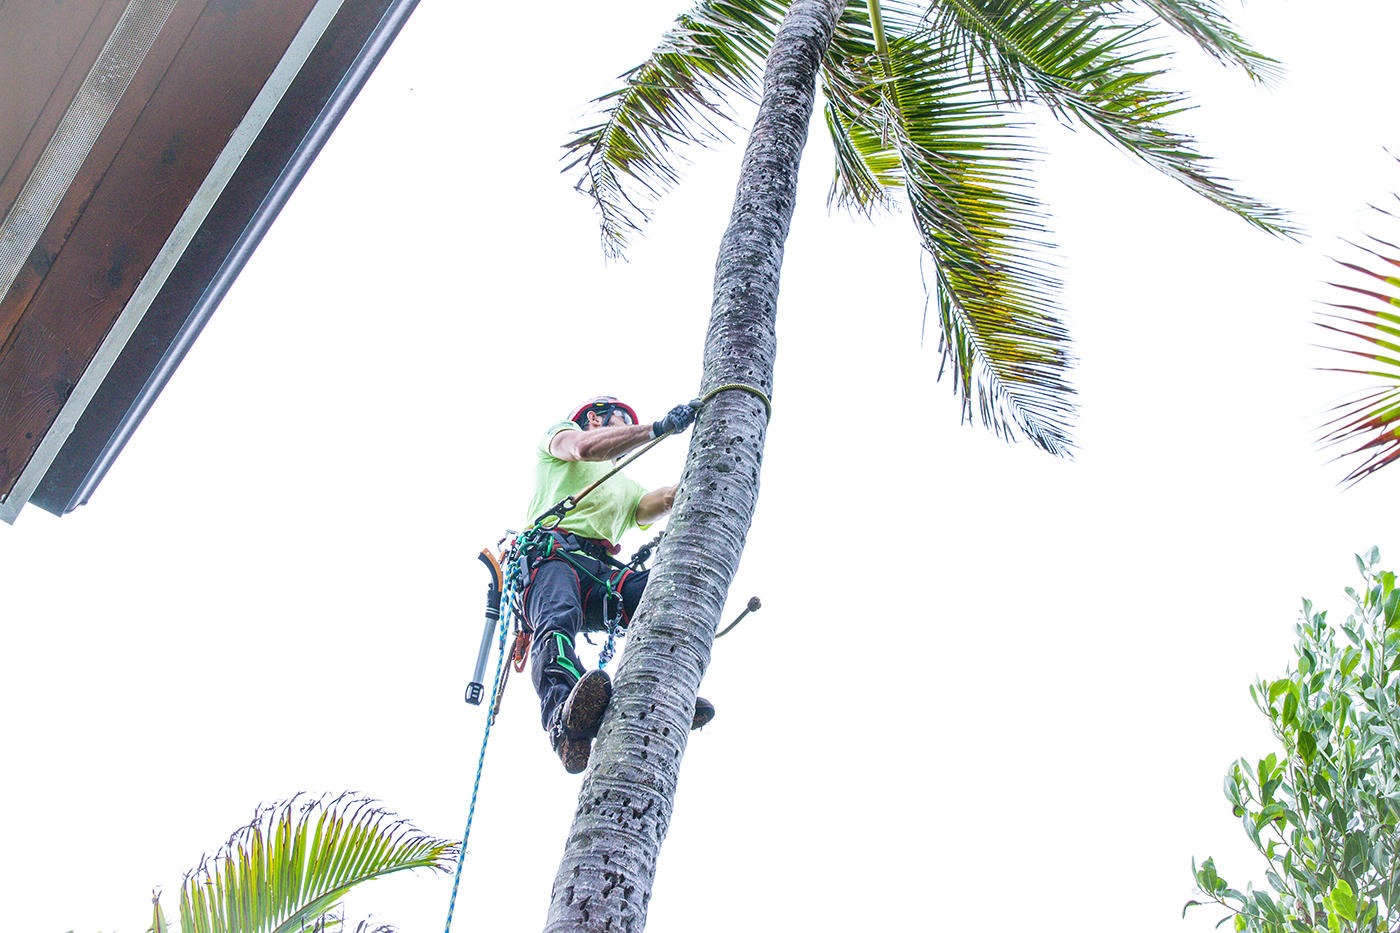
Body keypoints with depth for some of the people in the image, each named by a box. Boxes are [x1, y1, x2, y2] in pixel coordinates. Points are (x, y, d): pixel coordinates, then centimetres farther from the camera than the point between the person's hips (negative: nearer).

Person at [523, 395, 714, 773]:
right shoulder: (559, 434, 27)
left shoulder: (627, 488, 42)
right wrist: (658, 428, -5)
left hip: (601, 575, 5)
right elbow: (584, 448, 0)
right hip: (553, 554, -5)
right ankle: (561, 714, -66)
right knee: (558, 618, -39)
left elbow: (666, 500, 19)